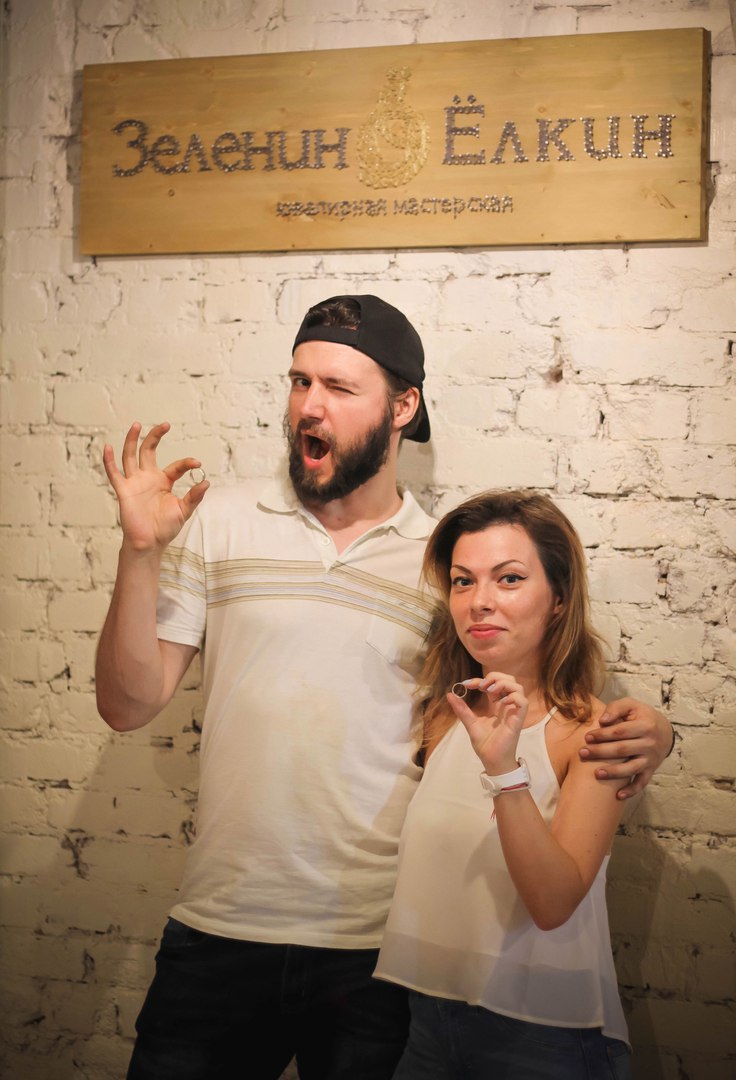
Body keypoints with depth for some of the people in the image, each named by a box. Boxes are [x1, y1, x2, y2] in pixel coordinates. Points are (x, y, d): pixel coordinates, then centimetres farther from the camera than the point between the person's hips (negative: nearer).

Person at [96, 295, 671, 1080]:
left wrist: (637, 738, -15)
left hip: (380, 947, 0)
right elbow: (129, 705, -3)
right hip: (220, 928, 1)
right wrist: (140, 551, -15)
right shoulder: (218, 523, -1)